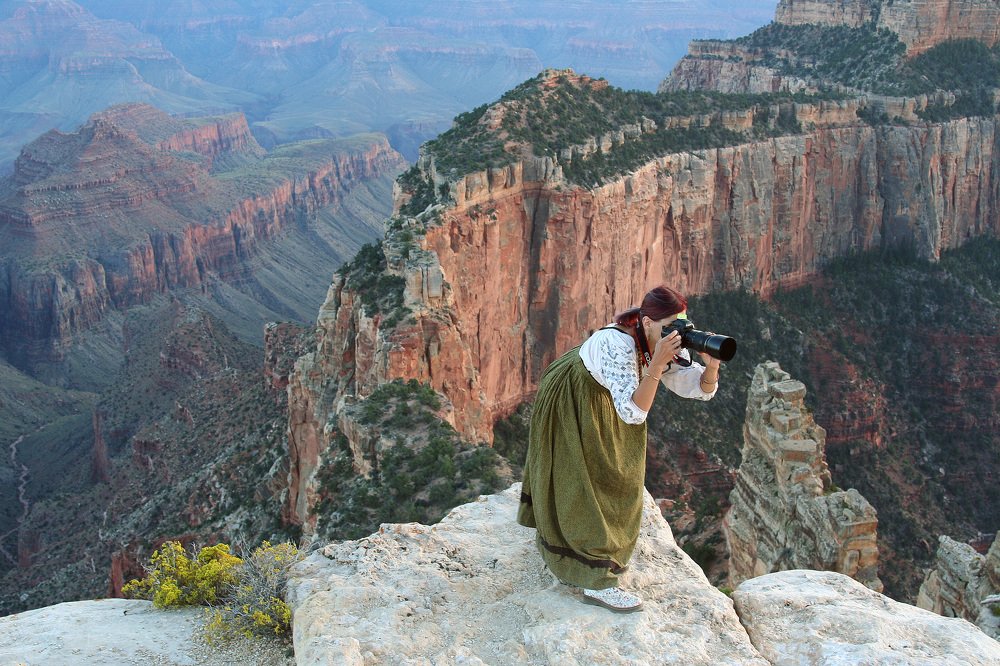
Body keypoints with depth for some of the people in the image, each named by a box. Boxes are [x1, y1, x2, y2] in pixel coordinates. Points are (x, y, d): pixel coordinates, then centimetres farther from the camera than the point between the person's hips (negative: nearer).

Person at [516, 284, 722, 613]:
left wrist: (711, 364, -35)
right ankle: (596, 581, 2)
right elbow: (633, 413, -45)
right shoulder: (617, 345, -40)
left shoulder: (666, 342, -18)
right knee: (582, 484, -5)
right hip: (571, 402, -8)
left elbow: (701, 389, -15)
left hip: (603, 400, 8)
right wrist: (657, 363, -50)